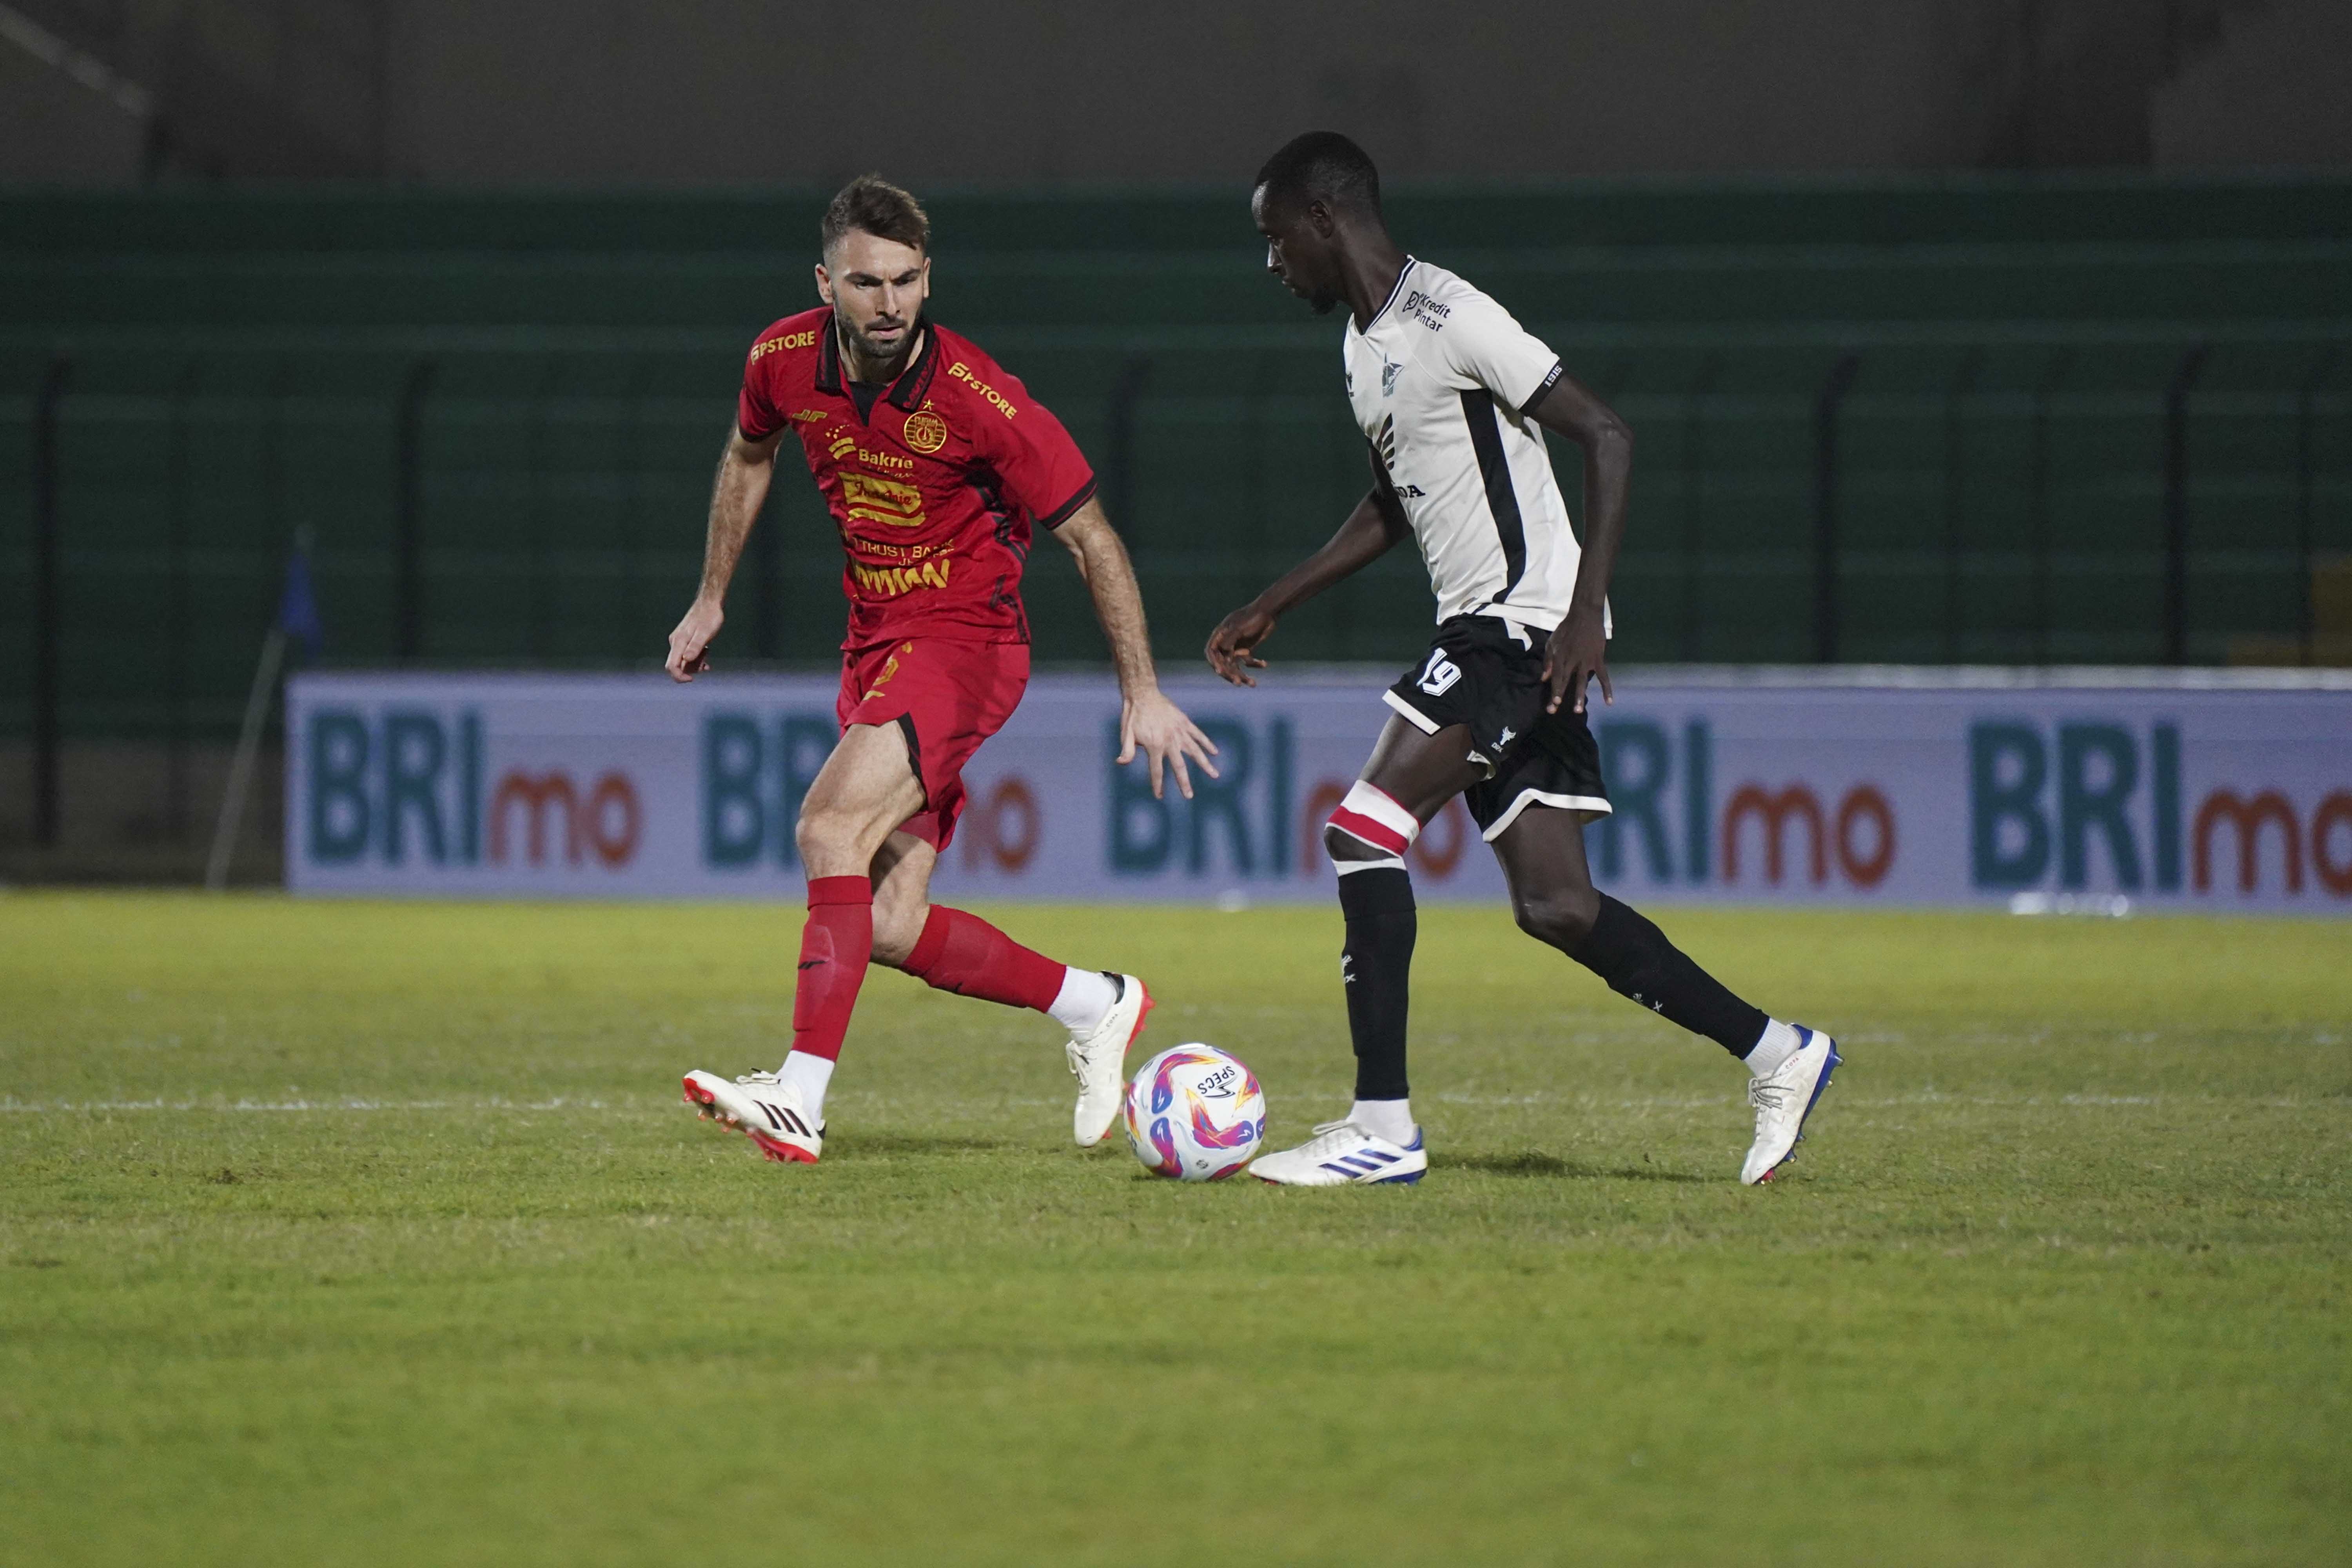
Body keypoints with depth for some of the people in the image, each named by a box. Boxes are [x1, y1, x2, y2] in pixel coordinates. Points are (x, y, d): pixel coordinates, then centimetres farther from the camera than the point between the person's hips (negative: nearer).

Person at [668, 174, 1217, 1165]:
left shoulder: (980, 401, -20)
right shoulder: (785, 360, -5)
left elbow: (1090, 538, -10)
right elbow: (750, 455, 19)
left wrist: (1142, 693, -10)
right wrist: (711, 600, 23)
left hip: (967, 641, -7)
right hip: (875, 639, 7)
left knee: (832, 823, -28)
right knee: (888, 927, 1)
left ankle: (800, 1102, -34)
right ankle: (1095, 1007, 23)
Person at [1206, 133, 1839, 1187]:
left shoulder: (1449, 319, -14)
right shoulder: (1366, 344, 17)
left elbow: (1606, 437, -17)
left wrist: (1585, 611, -23)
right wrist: (1270, 609, 29)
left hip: (1526, 625, -10)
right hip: (1482, 630, 10)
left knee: (1364, 831, -17)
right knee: (1553, 905, 6)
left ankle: (1383, 1127, -16)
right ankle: (1775, 1056, 14)